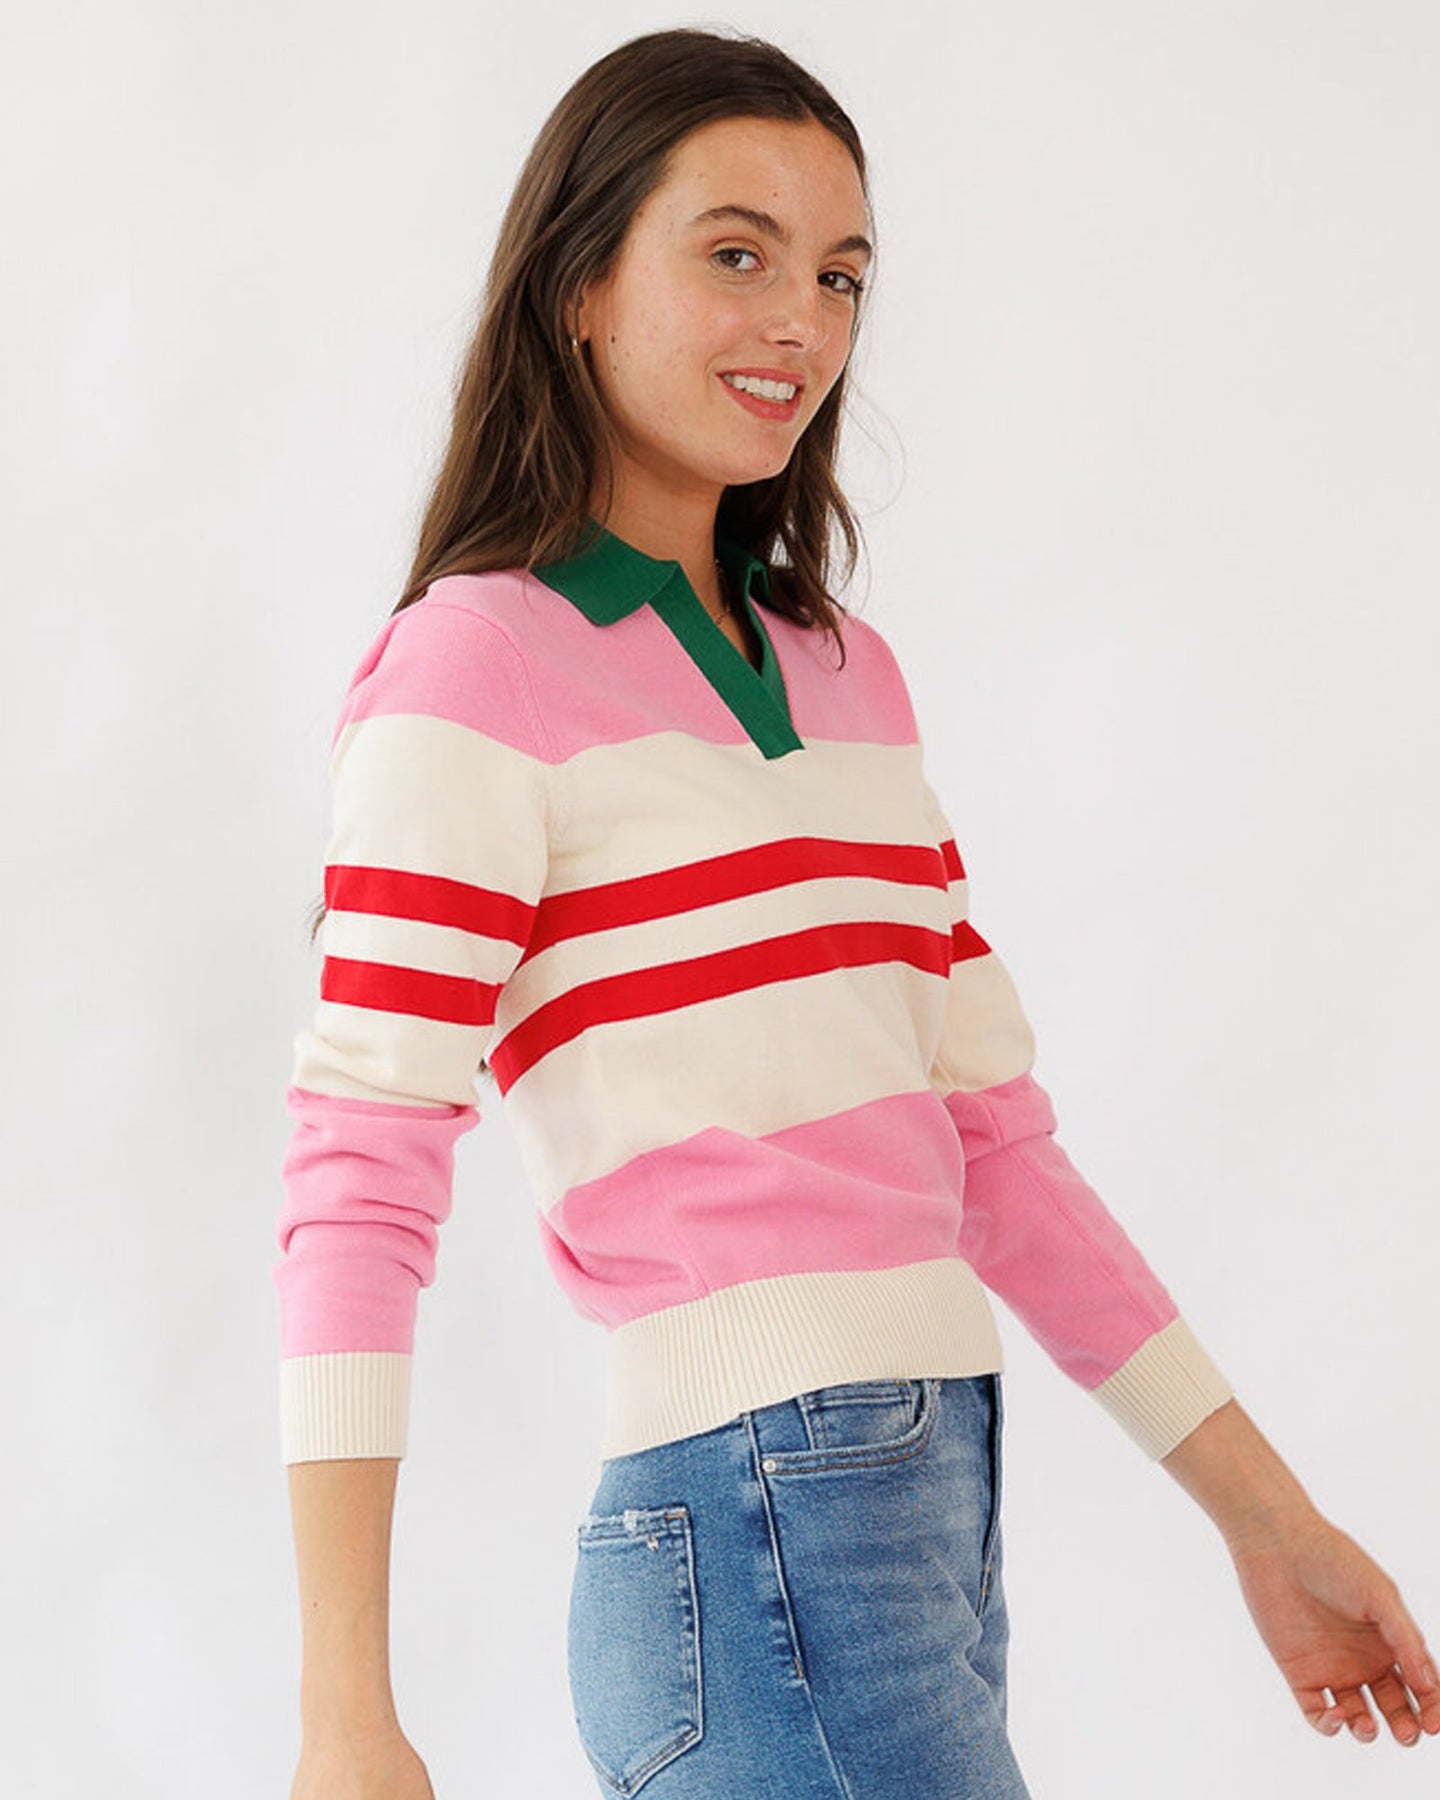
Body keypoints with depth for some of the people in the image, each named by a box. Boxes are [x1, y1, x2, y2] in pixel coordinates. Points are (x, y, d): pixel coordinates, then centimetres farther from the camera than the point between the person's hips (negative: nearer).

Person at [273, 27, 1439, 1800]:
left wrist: (1265, 1514, 16)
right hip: (760, 1542, -7)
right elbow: (356, 1187, -14)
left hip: (941, 1514, 7)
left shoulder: (848, 677, 15)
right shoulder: (479, 669, -7)